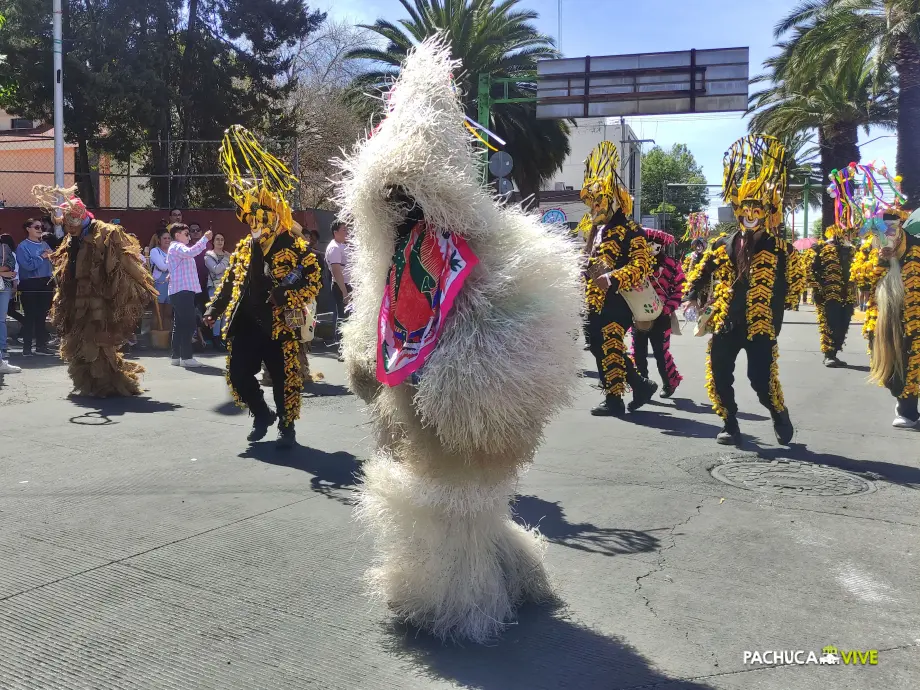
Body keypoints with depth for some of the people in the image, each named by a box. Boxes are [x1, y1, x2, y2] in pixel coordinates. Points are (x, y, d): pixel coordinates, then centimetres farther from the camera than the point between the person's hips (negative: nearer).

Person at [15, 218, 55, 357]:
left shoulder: (44, 245, 14)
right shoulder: (23, 246, -4)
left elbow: (51, 262, 13)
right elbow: (28, 265, -16)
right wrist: (42, 257, -10)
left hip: (45, 284, 5)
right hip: (30, 286, -5)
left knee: (42, 316, 10)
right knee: (30, 316, -3)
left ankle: (41, 346, 17)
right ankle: (27, 348, 3)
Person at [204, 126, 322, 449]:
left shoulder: (295, 246, -5)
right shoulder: (244, 247, 15)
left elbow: (313, 280, -11)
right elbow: (230, 281, 20)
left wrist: (287, 294, -24)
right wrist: (215, 308, 12)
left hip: (279, 325, -6)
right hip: (245, 323, 6)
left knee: (284, 379, 1)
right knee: (238, 375, 7)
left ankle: (286, 427, 20)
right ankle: (262, 414, 30)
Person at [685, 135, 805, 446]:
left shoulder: (780, 249, -1)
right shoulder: (722, 244, 7)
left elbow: (795, 283, 3)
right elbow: (700, 273, 14)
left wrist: (776, 308, -5)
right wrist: (695, 298, 1)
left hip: (761, 325, -3)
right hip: (725, 323, 3)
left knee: (762, 379, -6)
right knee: (719, 377, 1)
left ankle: (781, 418, 22)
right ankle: (730, 425, 18)